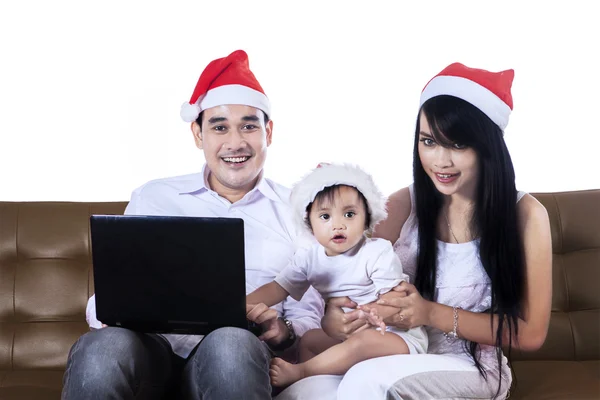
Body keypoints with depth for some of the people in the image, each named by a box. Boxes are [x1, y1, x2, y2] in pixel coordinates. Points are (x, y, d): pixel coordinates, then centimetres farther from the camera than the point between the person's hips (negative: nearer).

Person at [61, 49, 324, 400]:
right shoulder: (152, 197, 19)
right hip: (153, 349, 1)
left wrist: (283, 332, -13)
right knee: (107, 345, -35)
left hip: (238, 358, 0)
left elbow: (308, 318, 11)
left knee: (231, 343, -37)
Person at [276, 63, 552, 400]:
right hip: (394, 360, 2)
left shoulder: (525, 214, -6)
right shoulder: (404, 204, 2)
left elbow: (531, 333, -5)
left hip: (471, 368, -2)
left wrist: (433, 315, -16)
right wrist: (333, 317, -20)